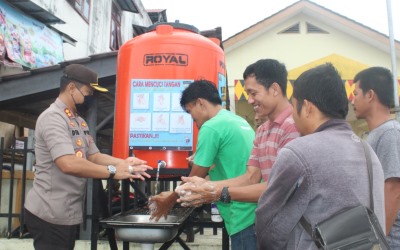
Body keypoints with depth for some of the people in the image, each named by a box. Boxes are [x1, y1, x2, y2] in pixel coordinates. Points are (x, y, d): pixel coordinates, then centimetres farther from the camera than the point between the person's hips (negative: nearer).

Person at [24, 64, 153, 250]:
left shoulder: (79, 122, 12)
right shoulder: (52, 117, -18)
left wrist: (123, 163, -8)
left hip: (69, 213, 9)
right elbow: (69, 164, -30)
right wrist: (113, 171, -24)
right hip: (50, 215, -9)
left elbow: (94, 156, 9)